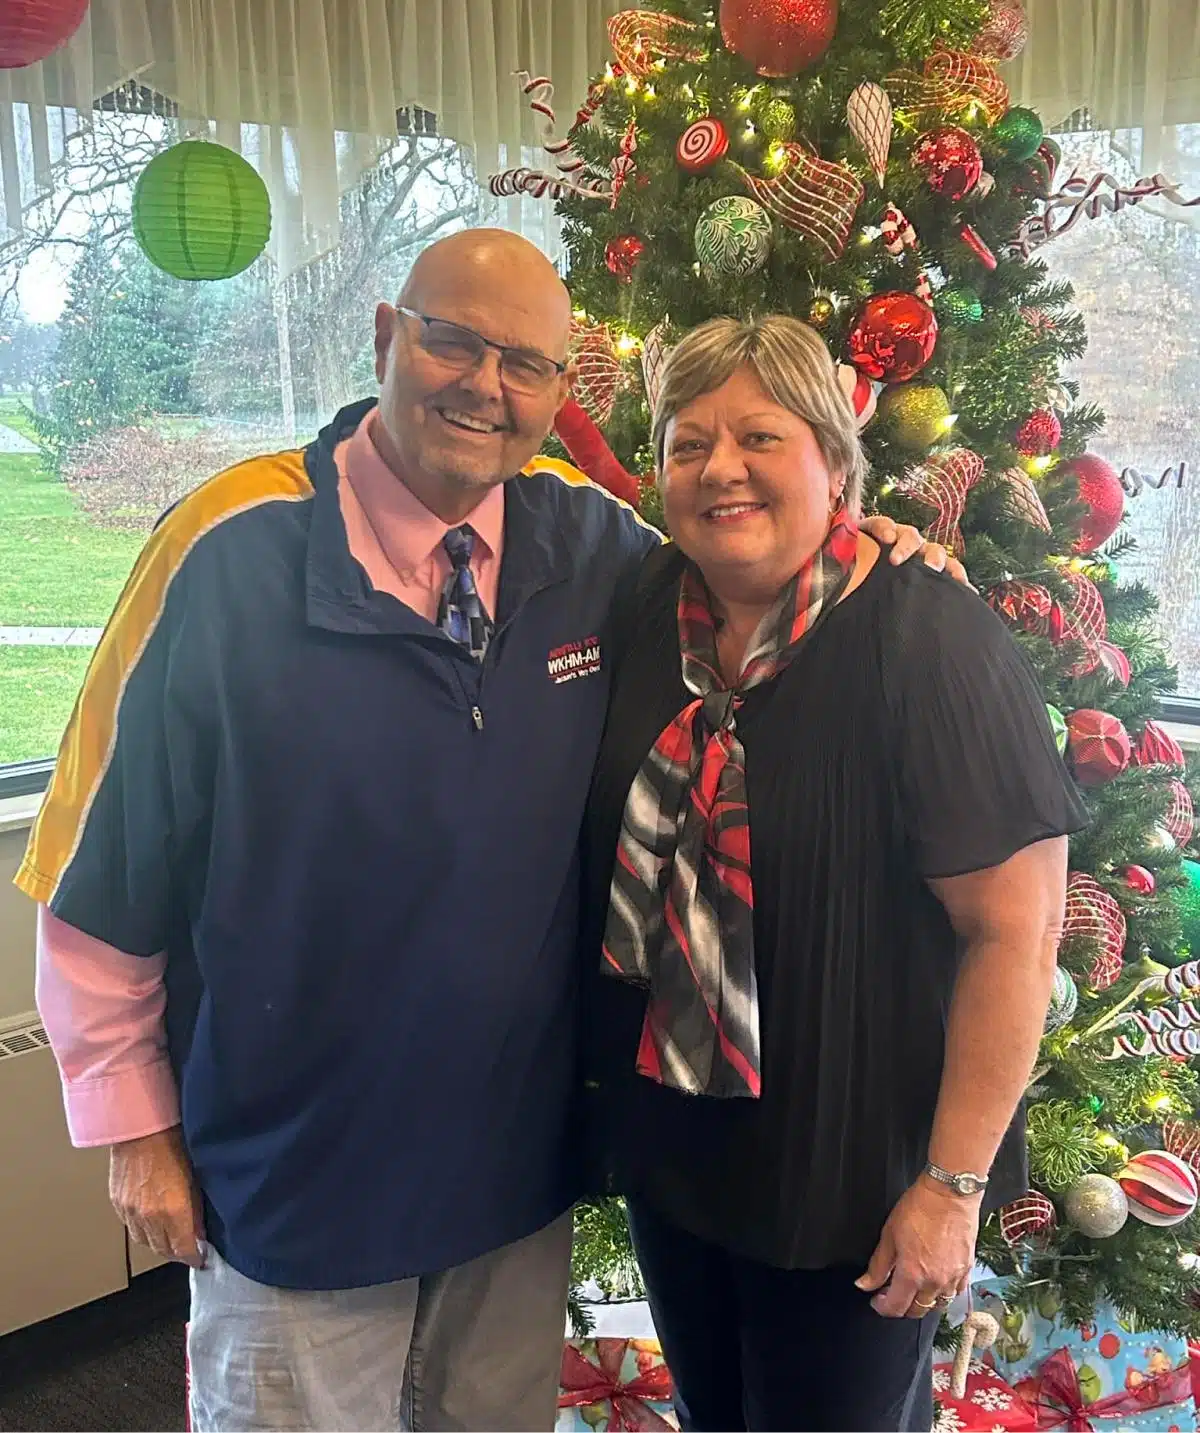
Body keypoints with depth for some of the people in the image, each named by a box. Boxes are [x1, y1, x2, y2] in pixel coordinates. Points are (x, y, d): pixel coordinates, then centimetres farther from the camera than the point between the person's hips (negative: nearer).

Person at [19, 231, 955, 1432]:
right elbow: (101, 872, -10)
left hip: (523, 1159, 4)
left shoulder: (593, 542, -6)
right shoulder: (233, 551, -17)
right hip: (292, 1179, -3)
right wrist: (135, 1124, -4)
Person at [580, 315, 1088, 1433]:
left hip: (850, 1175, -5)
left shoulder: (933, 643, -21)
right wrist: (602, 1080, 8)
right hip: (663, 1139, 6)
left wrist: (952, 1183, -17)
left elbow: (1016, 929, -20)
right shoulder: (648, 617, -3)